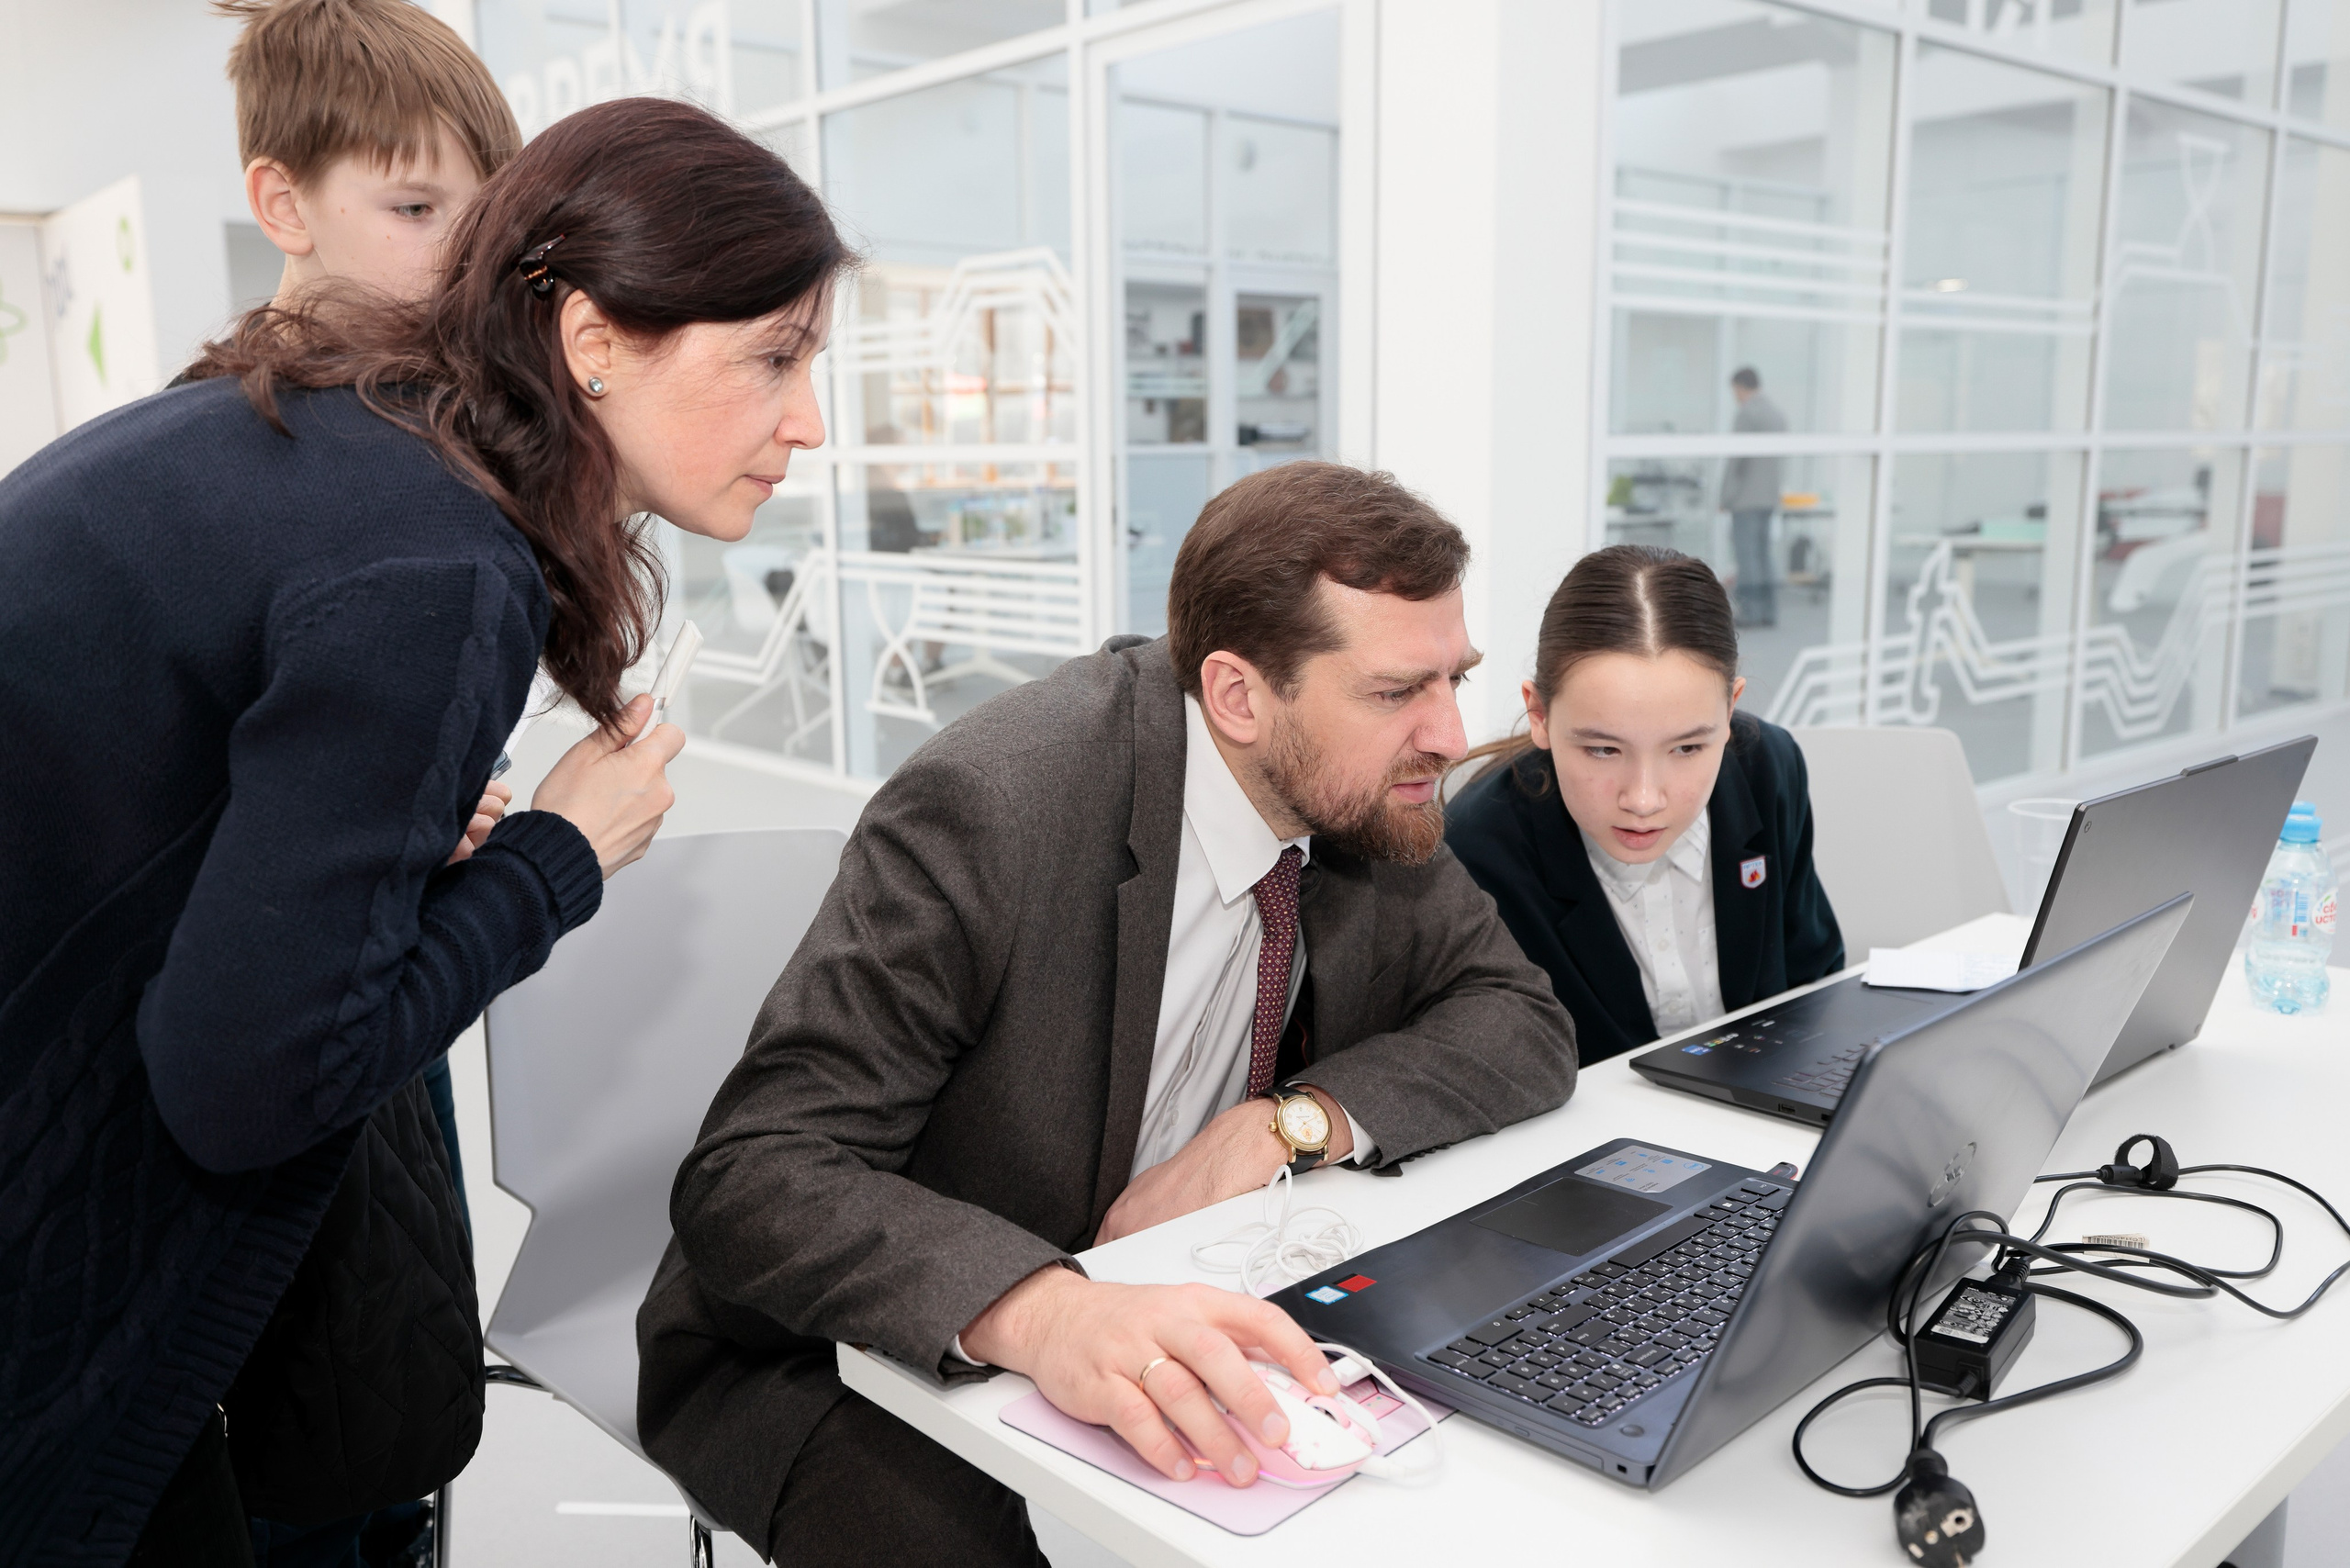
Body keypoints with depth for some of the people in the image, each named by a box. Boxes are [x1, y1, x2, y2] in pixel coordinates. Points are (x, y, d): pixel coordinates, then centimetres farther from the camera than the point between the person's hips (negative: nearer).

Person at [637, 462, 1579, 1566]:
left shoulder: (1366, 800, -7)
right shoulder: (985, 807, -26)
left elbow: (1526, 1025, 0)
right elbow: (754, 1178, -29)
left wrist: (1289, 1122, -18)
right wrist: (1041, 1310, -48)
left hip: (1152, 1335, 5)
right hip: (852, 1352, -4)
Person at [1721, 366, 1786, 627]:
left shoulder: (1747, 413, -11)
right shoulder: (1778, 414, 13)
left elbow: (1737, 456, -15)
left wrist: (1725, 495, -10)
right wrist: (1774, 490, 20)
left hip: (1746, 497, -8)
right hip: (1770, 497, 8)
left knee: (1746, 554, -6)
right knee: (1763, 553, 12)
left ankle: (1750, 611, -7)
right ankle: (1769, 611, 11)